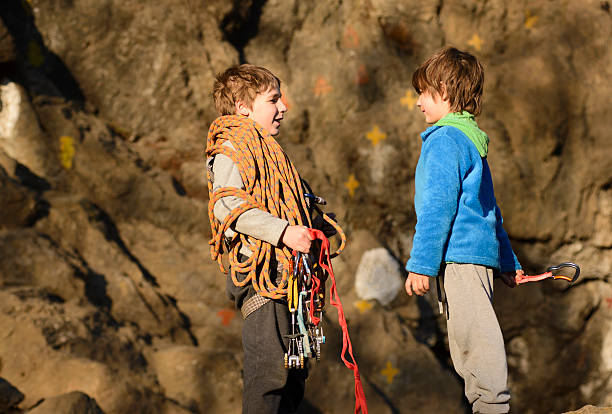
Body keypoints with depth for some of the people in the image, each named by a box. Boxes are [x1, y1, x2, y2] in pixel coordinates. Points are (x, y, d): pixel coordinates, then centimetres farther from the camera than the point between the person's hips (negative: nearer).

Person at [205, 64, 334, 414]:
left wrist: (314, 226, 16)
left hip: (285, 277, 10)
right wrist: (283, 230, -26)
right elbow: (227, 206, -21)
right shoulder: (232, 149, -6)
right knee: (270, 370, -16)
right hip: (259, 275, -10)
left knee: (293, 376, 11)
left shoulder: (267, 149, 26)